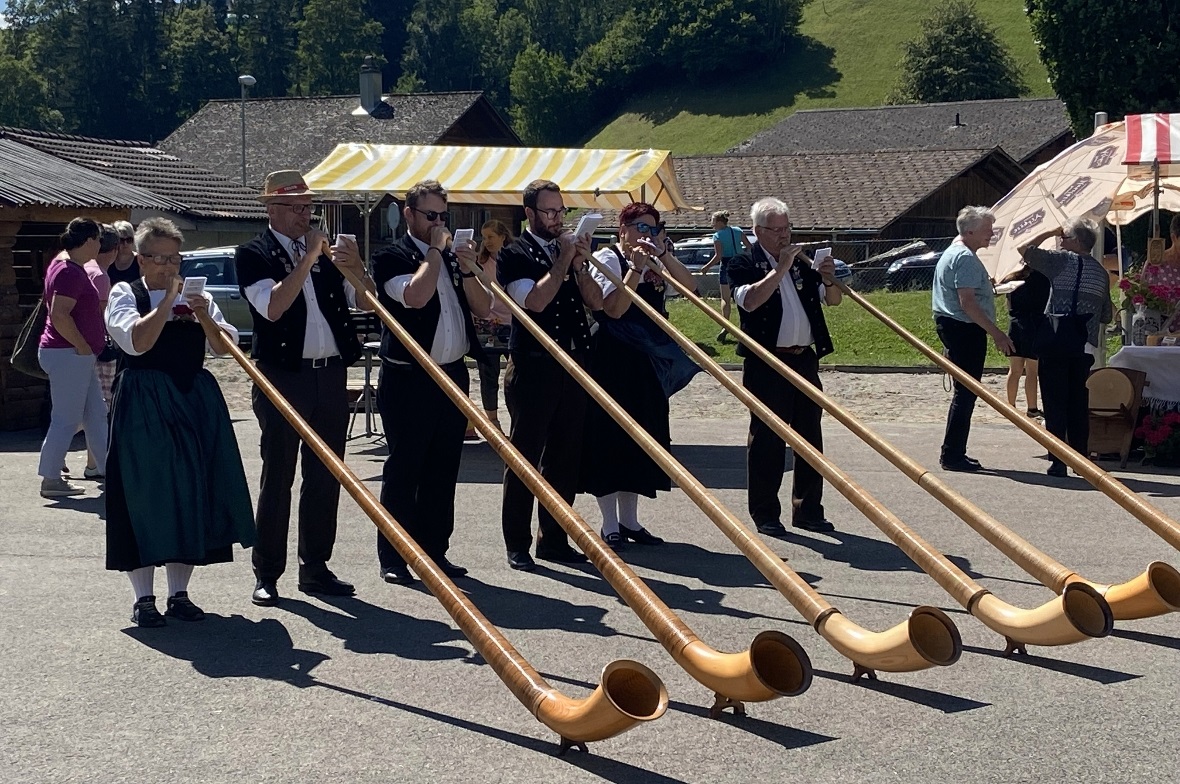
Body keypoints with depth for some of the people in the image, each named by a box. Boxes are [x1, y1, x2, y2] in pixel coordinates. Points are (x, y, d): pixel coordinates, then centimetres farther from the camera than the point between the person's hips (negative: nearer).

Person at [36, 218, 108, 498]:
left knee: (96, 414, 14)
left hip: (74, 354, 11)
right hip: (68, 354, -11)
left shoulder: (62, 265, 14)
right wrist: (83, 346, -18)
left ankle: (109, 471, 19)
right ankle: (51, 480, 2)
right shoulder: (71, 273, -18)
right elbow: (59, 315, -27)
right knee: (66, 419, -4)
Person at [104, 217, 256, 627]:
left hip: (196, 401, 4)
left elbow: (227, 345, 4)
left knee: (192, 490, 5)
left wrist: (206, 317, -13)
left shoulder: (196, 296, 13)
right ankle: (143, 598, 8)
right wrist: (167, 301, -17)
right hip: (144, 405, -4)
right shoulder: (125, 294, 2)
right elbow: (136, 342, -16)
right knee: (144, 493, -2)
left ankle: (179, 593, 16)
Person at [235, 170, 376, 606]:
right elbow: (272, 307, -17)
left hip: (331, 375, 5)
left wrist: (356, 268, -8)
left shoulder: (324, 250, 13)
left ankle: (315, 568, 17)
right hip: (283, 377, -5)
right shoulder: (253, 255, -2)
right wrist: (308, 258, -17)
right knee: (277, 478, -1)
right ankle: (267, 574, 5)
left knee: (326, 477, 8)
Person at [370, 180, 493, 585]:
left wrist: (468, 270, -6)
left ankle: (434, 551, 19)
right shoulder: (392, 258, -5)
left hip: (453, 376, 6)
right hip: (408, 380, -6)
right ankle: (393, 558, 3)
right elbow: (415, 295, -23)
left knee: (443, 470, 10)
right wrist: (435, 250, -12)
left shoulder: (453, 257, 15)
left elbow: (483, 308, 10)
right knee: (403, 469, -3)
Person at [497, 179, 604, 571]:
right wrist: (563, 260, -11)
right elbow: (535, 300, -17)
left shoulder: (570, 249, 15)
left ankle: (554, 538, 20)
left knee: (566, 457, 10)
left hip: (572, 366, 6)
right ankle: (517, 545, 5)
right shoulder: (515, 255, -3)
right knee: (525, 457, -1)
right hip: (533, 367, -6)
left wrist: (579, 265, -7)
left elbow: (596, 302, 8)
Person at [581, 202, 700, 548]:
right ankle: (610, 525, 6)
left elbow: (690, 285, -2)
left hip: (648, 361, 7)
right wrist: (636, 269, -22)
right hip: (613, 360, -7)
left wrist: (663, 254, -11)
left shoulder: (655, 262, 12)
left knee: (640, 437, 11)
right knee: (609, 438, -1)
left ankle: (629, 520, 21)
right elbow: (614, 308, -19)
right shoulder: (607, 259, -8)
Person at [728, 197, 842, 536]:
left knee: (810, 437, 8)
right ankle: (765, 514, 6)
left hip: (805, 359, 6)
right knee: (767, 438, -1)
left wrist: (828, 279, -8)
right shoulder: (744, 264, -3)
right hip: (767, 364, -6)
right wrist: (780, 269, -22)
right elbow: (749, 300, -21)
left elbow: (832, 300, 13)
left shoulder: (801, 261, 14)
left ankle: (808, 509, 18)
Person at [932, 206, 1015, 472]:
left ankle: (953, 453, 18)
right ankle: (952, 455, -5)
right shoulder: (966, 258, -16)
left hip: (951, 327, 11)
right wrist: (996, 333, -22)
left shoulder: (951, 253, 18)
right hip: (966, 330, -11)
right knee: (966, 393, -7)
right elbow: (967, 303, -23)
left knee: (964, 392, 14)